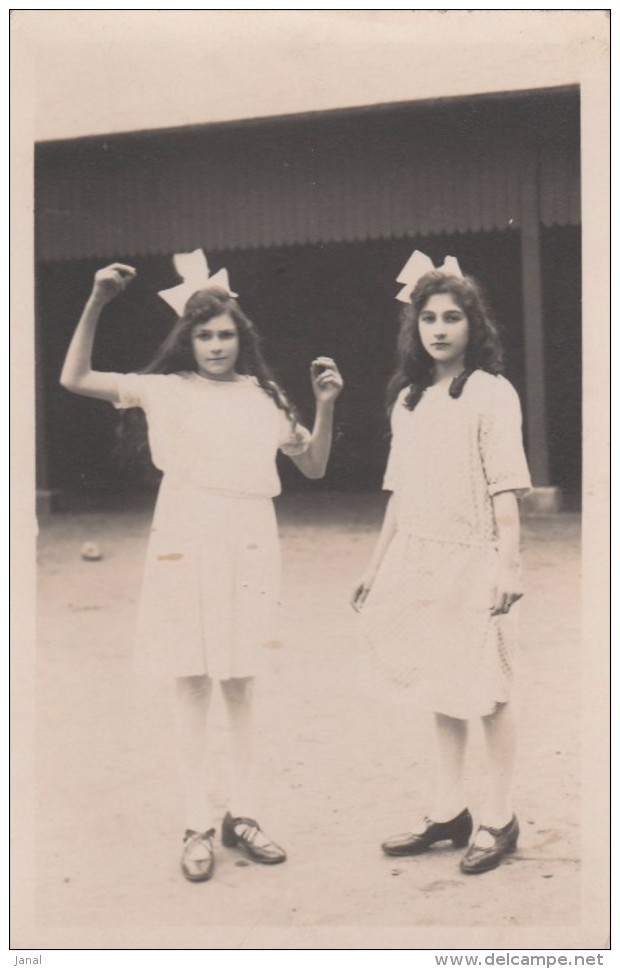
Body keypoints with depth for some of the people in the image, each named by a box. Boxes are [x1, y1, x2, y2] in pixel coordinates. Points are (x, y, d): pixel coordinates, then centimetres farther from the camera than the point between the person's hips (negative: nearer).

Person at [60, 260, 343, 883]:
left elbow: (313, 467, 11)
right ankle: (198, 826, 10)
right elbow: (74, 379, -3)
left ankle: (242, 815, 19)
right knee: (191, 684, 2)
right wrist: (97, 304, -13)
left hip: (249, 546, 2)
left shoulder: (264, 396, 10)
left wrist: (325, 407, -4)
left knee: (241, 686, 9)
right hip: (186, 545, -2)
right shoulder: (165, 389, 4)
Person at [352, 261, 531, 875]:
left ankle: (498, 818, 13)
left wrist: (507, 564, -17)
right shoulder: (408, 398, 11)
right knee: (440, 686, 13)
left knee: (485, 689, 0)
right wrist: (377, 564, 15)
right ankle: (448, 811, 24)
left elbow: (505, 489, -11)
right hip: (418, 558, 6)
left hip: (472, 559, -6)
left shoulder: (490, 392, -6)